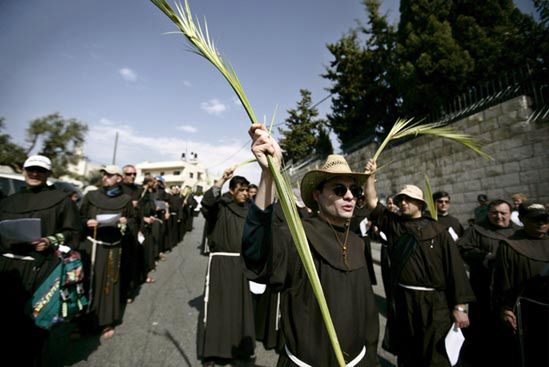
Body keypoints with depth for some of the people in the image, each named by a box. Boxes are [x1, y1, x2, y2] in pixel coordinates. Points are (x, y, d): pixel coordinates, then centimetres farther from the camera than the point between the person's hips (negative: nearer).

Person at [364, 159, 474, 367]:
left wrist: (459, 306, -10)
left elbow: (455, 267, -8)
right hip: (401, 301, 3)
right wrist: (371, 176, -8)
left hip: (434, 304, -3)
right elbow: (372, 202, 0)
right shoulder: (393, 224, 3)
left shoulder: (437, 231, -6)